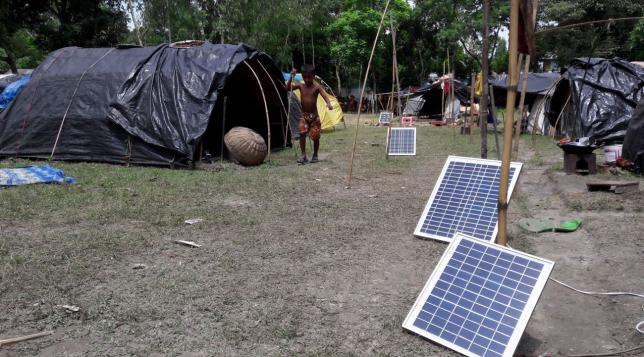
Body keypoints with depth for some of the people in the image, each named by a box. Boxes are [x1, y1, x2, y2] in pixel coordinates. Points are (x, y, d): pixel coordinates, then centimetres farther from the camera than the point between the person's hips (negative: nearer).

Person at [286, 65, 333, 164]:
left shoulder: (317, 87, -6)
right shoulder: (301, 86, 2)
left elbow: (325, 96, -20)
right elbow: (288, 88, -4)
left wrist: (328, 103, -41)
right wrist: (292, 77, -15)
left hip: (314, 115, -2)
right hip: (304, 115, 2)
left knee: (315, 136, 3)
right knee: (302, 133, -13)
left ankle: (315, 155, 20)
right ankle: (303, 155, -7)